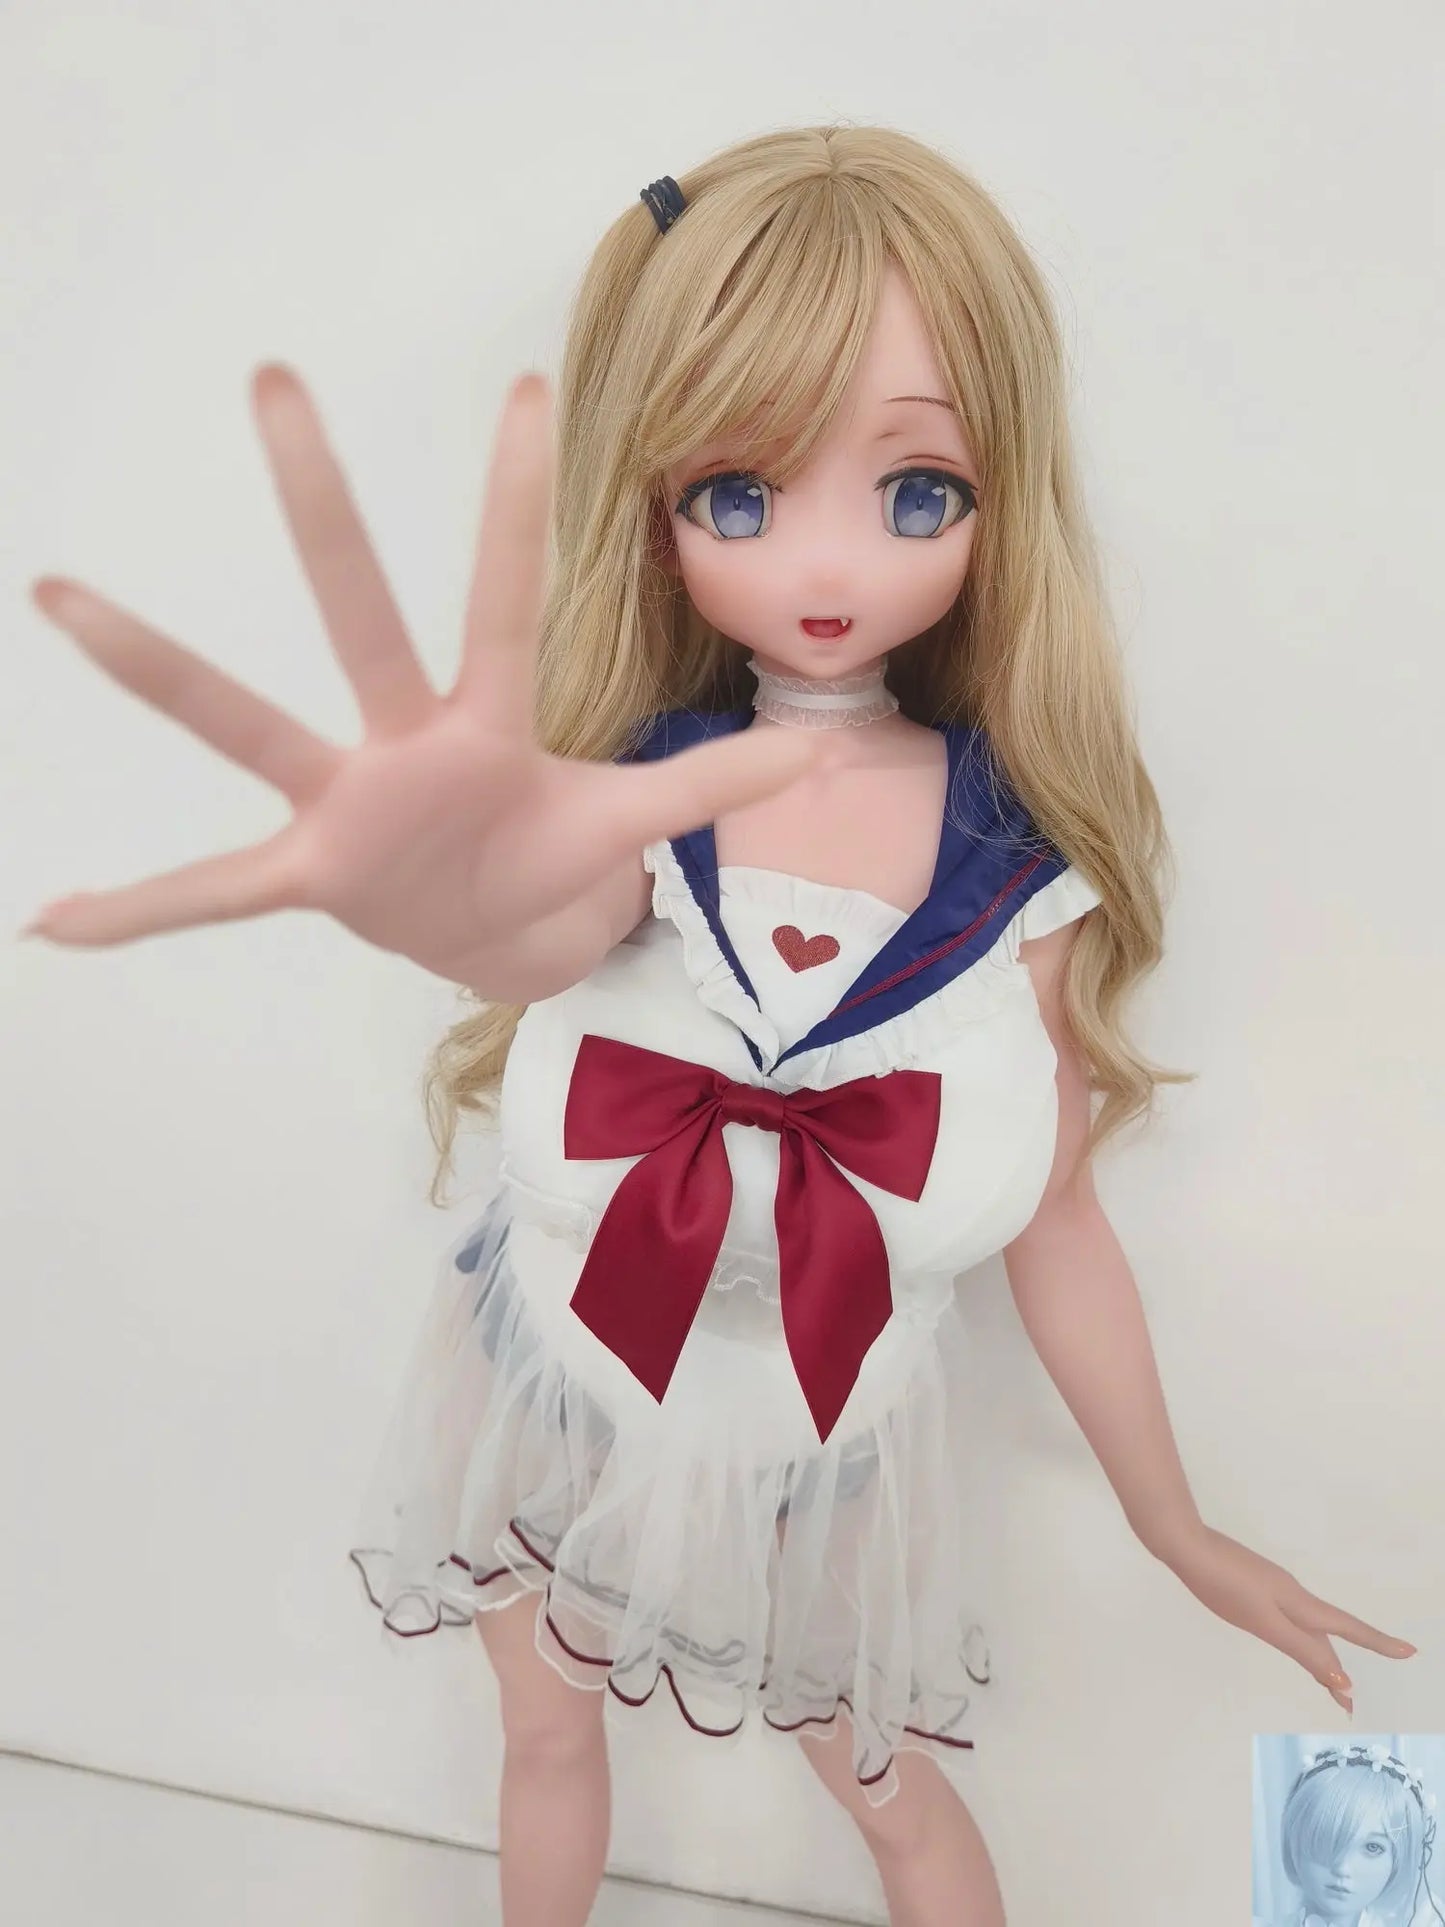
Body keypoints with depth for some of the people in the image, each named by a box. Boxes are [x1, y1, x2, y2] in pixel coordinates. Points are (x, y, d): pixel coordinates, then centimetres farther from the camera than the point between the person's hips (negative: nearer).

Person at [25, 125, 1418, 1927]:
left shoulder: (1035, 882, -20)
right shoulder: (618, 809, -24)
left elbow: (1056, 1229, -7)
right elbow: (539, 928, -49)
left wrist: (1182, 1532, 5)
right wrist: (449, 880, -74)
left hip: (828, 1458, 0)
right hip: (556, 1409, 1)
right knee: (550, 1739, 27)